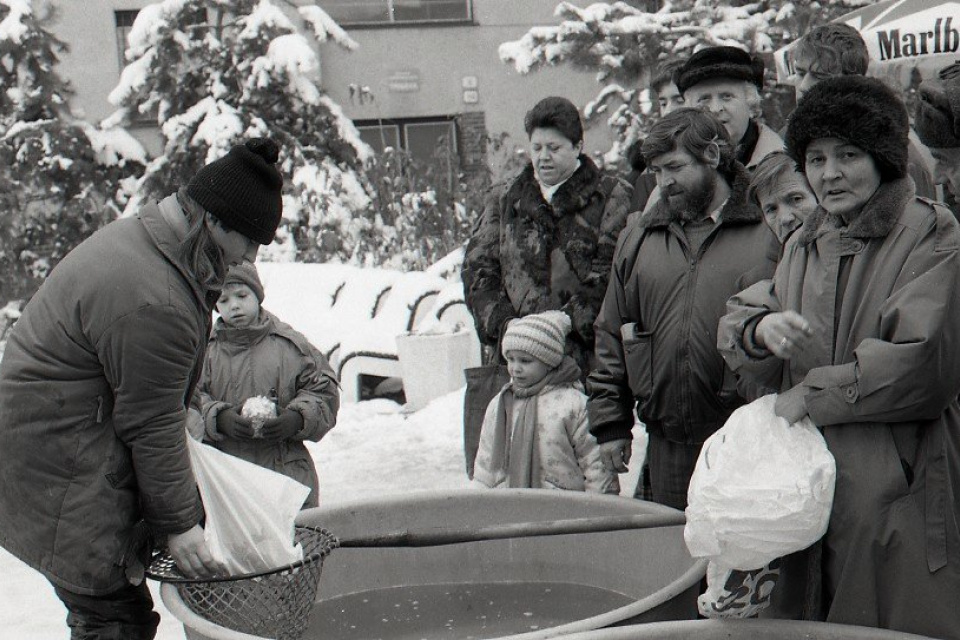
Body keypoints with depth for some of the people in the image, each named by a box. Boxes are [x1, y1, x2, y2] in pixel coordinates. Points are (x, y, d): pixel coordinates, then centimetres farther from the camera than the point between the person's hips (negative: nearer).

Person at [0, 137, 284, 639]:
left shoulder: (141, 234, 6)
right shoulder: (151, 303, -28)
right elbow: (152, 427, -20)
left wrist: (184, 408, 20)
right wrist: (178, 523, -11)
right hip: (62, 461, -11)